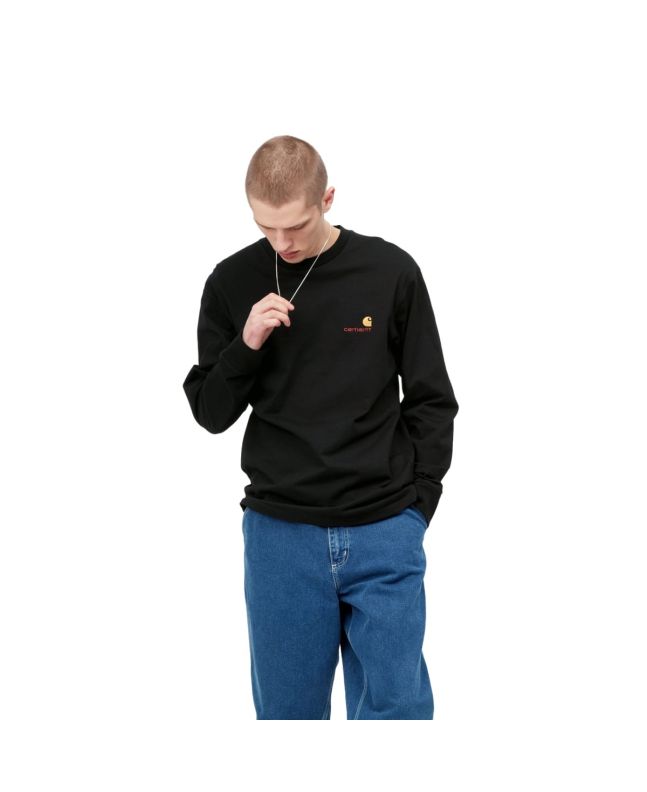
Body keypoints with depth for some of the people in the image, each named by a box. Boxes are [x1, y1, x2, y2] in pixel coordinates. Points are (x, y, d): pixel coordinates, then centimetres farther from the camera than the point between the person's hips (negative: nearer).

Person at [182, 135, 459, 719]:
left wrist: (418, 502, -1)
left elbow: (431, 401, 5)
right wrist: (246, 346, -12)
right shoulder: (233, 284, 2)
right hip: (279, 536, 1)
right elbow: (211, 413, 5)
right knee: (288, 709, 8)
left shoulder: (390, 272, -1)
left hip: (384, 536, -1)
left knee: (395, 705, 2)